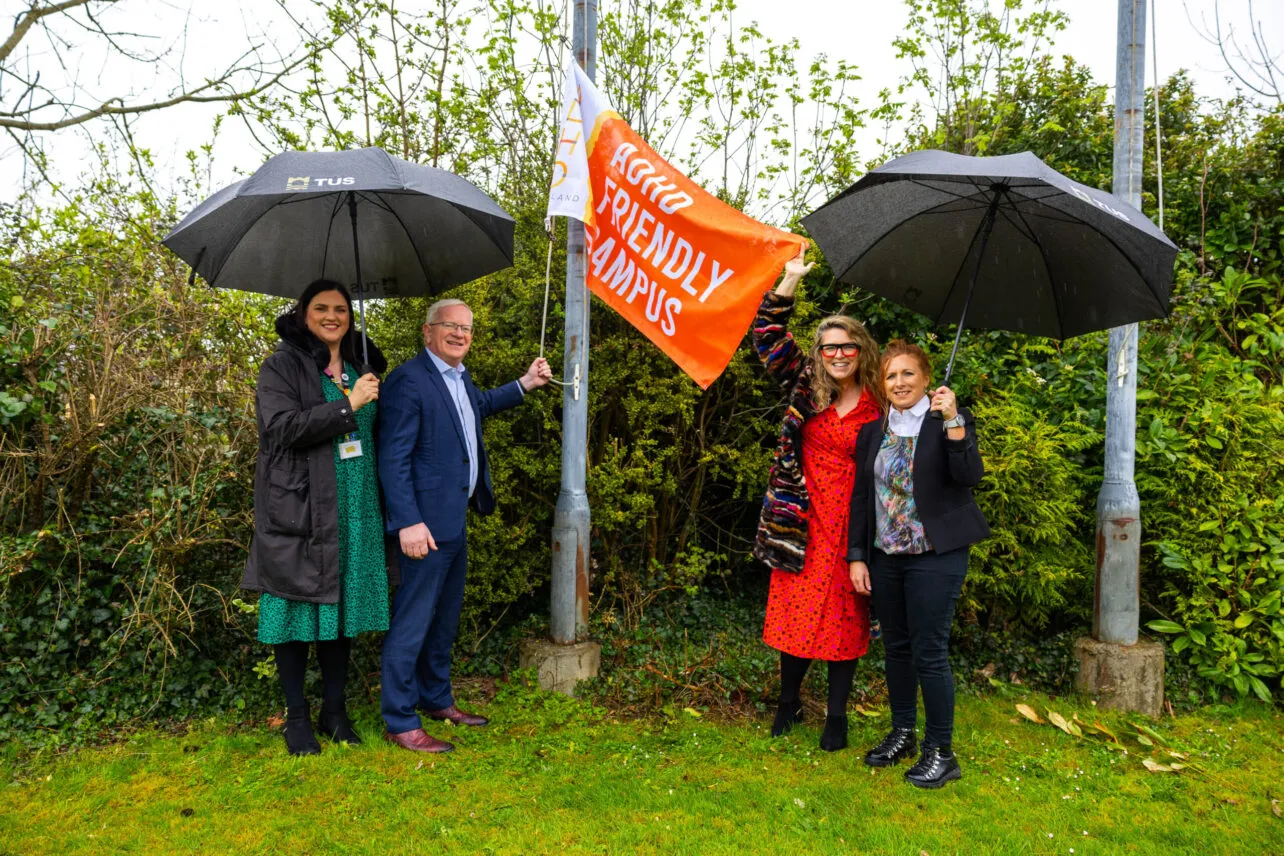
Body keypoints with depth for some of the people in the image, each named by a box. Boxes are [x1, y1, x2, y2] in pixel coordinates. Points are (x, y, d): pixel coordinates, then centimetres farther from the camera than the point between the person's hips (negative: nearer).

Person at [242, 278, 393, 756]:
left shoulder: (361, 366, 15)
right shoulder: (283, 366, -1)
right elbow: (283, 427, -17)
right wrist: (347, 404, -17)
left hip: (353, 511, 5)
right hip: (298, 510, -5)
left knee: (344, 606, 9)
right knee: (300, 609, 2)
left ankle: (334, 710, 22)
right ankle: (296, 716, 17)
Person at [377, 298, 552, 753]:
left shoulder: (459, 376, 11)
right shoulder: (408, 381, -17)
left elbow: (480, 404, 34)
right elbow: (393, 459, -20)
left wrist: (525, 384, 24)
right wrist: (409, 523, -24)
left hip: (456, 520, 10)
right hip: (427, 525, -9)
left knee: (444, 620, 20)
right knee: (412, 622, 0)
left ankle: (437, 700, 36)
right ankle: (399, 723, 13)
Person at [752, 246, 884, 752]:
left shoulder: (880, 407, -1)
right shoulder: (806, 391, 2)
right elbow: (768, 336, -1)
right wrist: (790, 281, -8)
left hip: (851, 525, -1)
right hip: (802, 520, 1)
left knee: (845, 616, 7)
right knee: (795, 612, 7)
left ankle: (837, 716, 22)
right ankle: (789, 703, 28)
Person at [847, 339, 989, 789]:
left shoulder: (948, 420, -5)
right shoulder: (873, 431, 7)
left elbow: (971, 476, -18)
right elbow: (862, 496, 9)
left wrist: (953, 422, -27)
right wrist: (857, 557, 6)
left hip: (935, 556, -5)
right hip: (885, 557, 5)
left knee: (929, 653, -1)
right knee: (897, 647, 16)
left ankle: (941, 752, 15)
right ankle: (902, 734, 33)